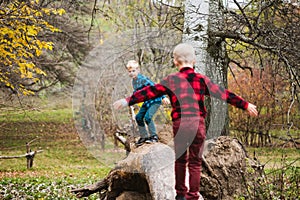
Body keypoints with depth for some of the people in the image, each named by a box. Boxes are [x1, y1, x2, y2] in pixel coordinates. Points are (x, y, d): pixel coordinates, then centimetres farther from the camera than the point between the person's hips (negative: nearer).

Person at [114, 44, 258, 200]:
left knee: (180, 160, 17)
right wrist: (245, 105, 16)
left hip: (179, 123, 0)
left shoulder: (171, 80, 3)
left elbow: (150, 92, 2)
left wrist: (127, 101, 9)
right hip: (198, 123, 0)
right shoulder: (202, 80, 5)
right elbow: (224, 94, 8)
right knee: (195, 162, 6)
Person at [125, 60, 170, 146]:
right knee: (139, 117, 4)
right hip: (147, 101, 9)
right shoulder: (134, 82, 5)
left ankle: (154, 136, -9)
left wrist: (163, 97, -35)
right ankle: (144, 137, 17)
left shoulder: (143, 79, -23)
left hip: (155, 100, -9)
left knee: (147, 117, -23)